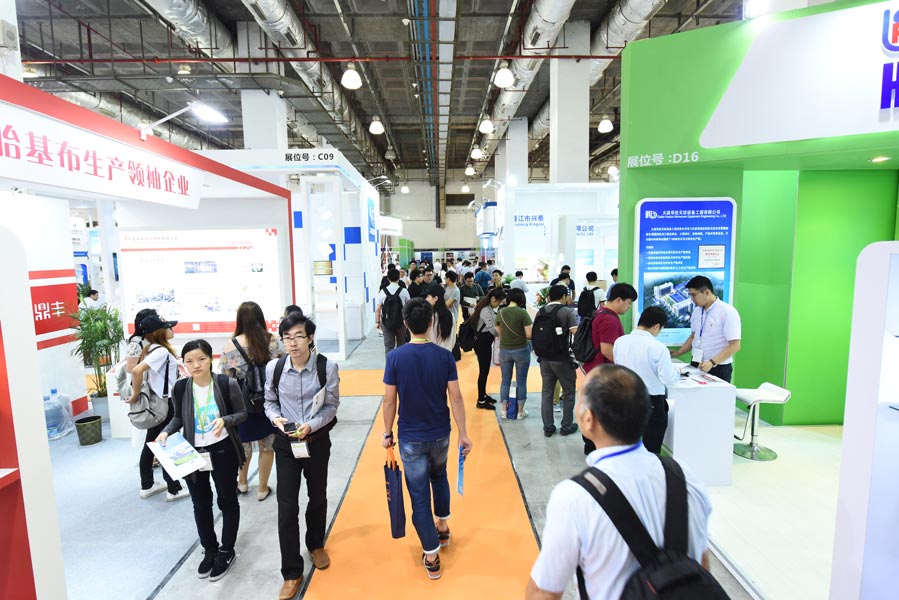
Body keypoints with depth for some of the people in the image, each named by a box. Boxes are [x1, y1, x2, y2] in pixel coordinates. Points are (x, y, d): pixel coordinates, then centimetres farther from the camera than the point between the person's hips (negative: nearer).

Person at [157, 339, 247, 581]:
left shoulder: (227, 384, -17)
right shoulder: (180, 388, -8)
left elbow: (242, 413, -7)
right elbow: (178, 417, 8)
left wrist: (225, 420, -26)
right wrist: (166, 432, -11)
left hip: (222, 451, -3)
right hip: (193, 453, 3)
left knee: (227, 500, 12)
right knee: (201, 503, 19)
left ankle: (226, 551, 33)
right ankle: (210, 549, 41)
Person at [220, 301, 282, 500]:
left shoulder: (231, 346, -11)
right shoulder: (273, 341, -8)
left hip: (243, 403, 0)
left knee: (243, 443, 21)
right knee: (267, 445, 13)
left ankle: (242, 483, 41)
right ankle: (262, 488, 24)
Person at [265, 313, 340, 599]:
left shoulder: (327, 367, -16)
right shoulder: (274, 368, -10)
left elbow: (331, 406, -9)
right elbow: (269, 402, 4)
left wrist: (311, 425, -24)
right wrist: (275, 417, -17)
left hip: (317, 441, 0)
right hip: (285, 443, 1)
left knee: (317, 497, 19)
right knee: (286, 507, 3)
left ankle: (316, 545, 47)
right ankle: (292, 573, 20)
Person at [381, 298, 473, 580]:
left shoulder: (395, 357, -14)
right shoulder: (444, 356, -11)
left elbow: (390, 400, -9)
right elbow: (455, 398, -9)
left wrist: (387, 433, 4)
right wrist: (463, 434, 0)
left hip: (410, 438, -2)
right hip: (440, 434, 3)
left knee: (419, 495, 10)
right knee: (439, 477, 29)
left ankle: (431, 557, 20)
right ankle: (443, 528, 46)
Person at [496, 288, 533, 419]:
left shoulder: (500, 312, -4)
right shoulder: (522, 312, -15)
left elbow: (499, 333, 4)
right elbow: (529, 334, -16)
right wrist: (521, 335, 5)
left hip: (504, 350, 3)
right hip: (521, 350, -3)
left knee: (505, 380, 15)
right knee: (521, 381, 11)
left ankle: (504, 411, 21)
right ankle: (520, 411, 21)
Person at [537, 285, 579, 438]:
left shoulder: (540, 312, 7)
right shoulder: (567, 311, -10)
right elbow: (576, 333, -17)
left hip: (545, 358, 5)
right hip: (563, 359, -5)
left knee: (547, 392, 11)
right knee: (568, 392, 11)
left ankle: (548, 427, 16)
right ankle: (566, 426, 18)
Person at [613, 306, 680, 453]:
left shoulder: (619, 341, -5)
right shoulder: (658, 348, -19)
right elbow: (669, 379, -16)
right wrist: (677, 372, 4)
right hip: (651, 403, -5)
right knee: (651, 451, 9)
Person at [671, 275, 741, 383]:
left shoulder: (728, 312, -12)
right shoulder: (697, 311, 7)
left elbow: (734, 346, -16)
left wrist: (712, 362, -25)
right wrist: (678, 353, 6)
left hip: (718, 369, -5)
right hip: (696, 365, 5)